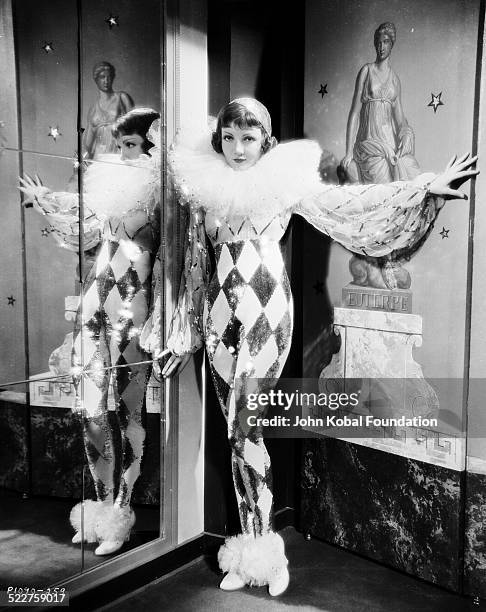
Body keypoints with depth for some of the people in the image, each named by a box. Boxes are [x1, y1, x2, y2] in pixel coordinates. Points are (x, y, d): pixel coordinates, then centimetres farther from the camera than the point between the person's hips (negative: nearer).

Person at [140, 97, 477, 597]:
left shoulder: (284, 179, 3)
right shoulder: (204, 186, 11)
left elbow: (351, 202, 6)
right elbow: (195, 265, 14)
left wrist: (426, 186, 3)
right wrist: (183, 333, 14)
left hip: (267, 309, -3)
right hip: (220, 312, 4)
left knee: (243, 425, -9)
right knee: (240, 429, 5)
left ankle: (257, 549, 8)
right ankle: (257, 546, 18)